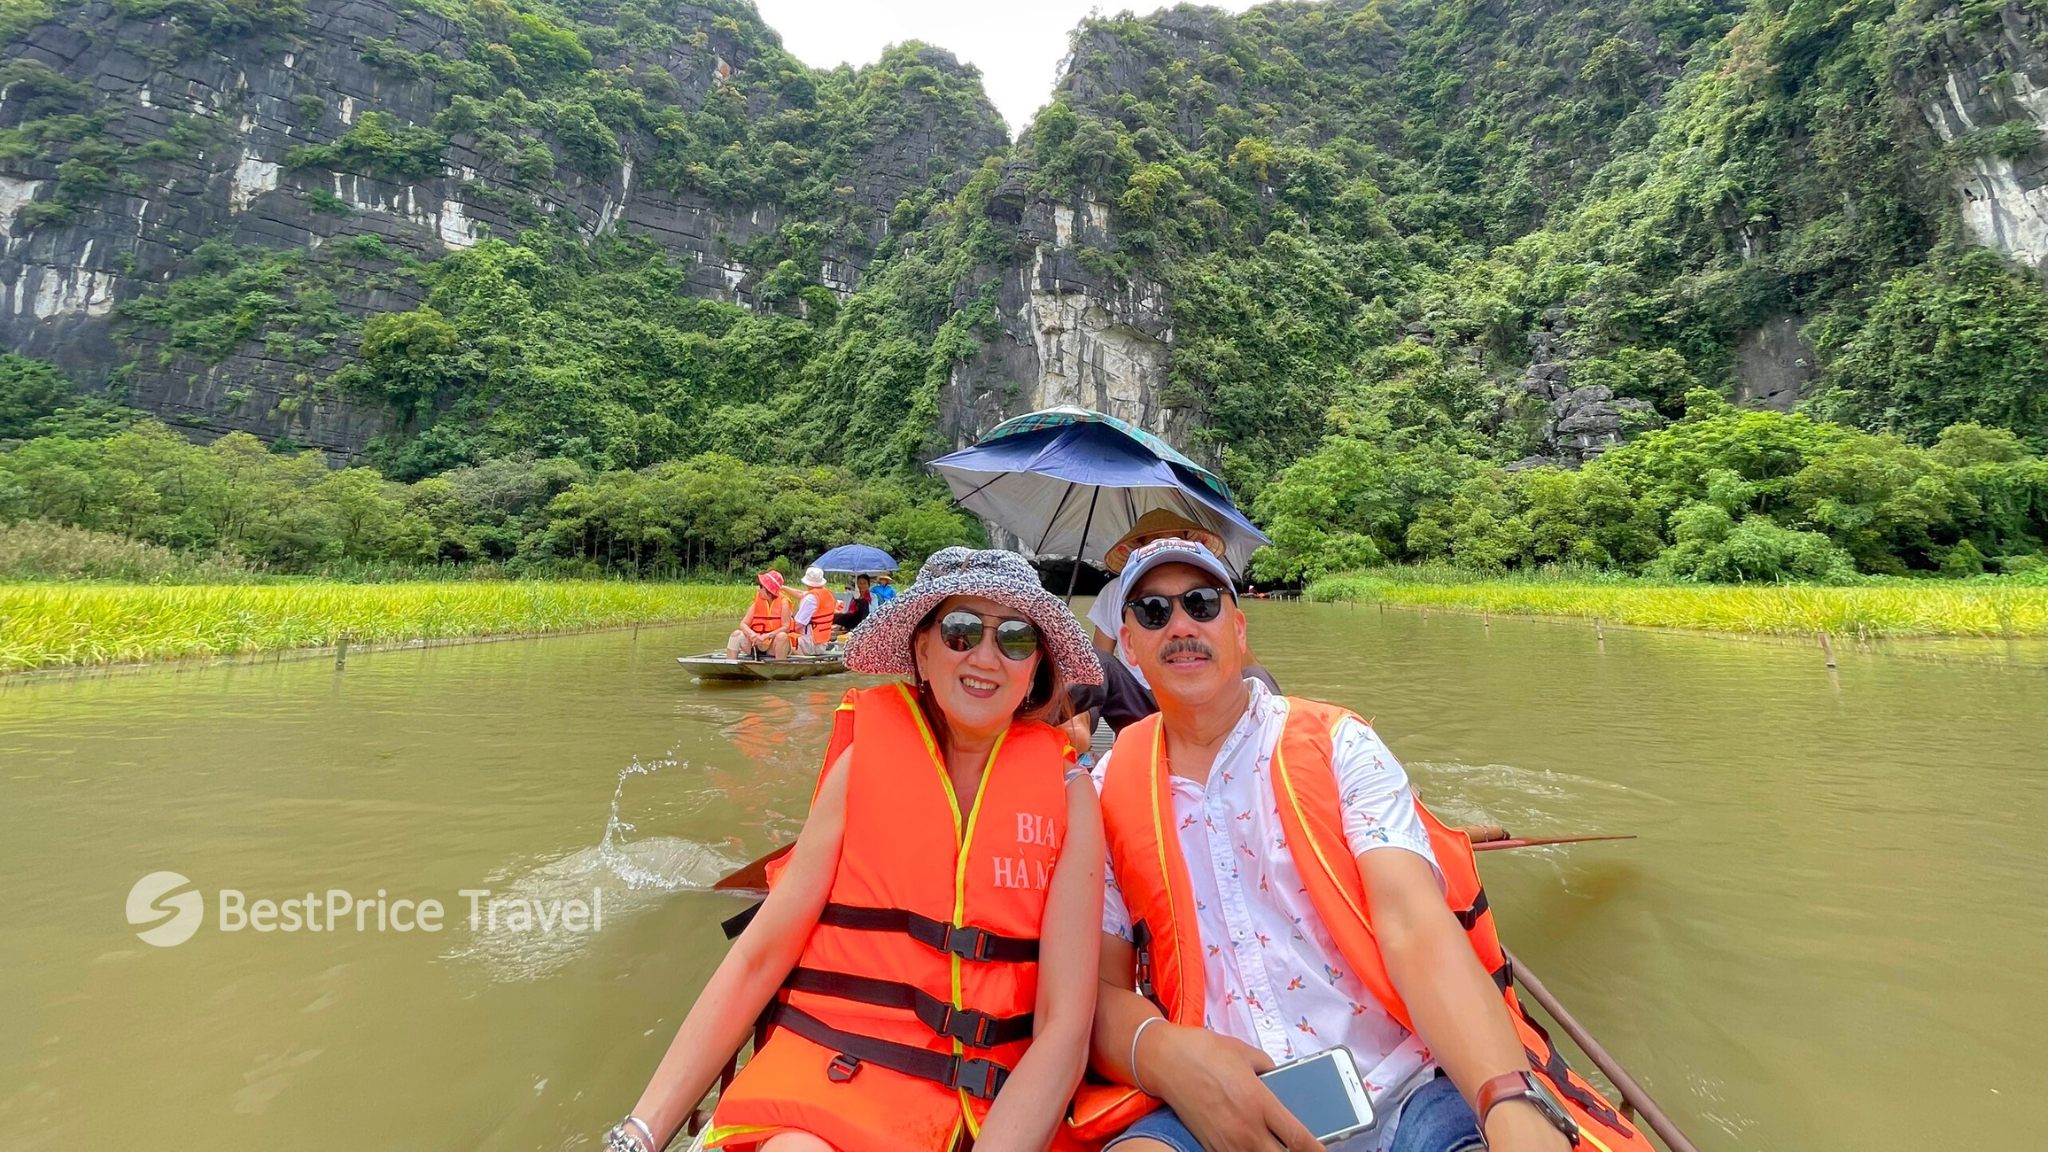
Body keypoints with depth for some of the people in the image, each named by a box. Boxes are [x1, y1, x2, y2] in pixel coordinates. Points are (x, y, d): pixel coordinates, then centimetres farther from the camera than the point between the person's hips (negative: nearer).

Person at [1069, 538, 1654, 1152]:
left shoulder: (1336, 745, 0)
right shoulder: (1107, 794, 4)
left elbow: (1416, 928, -12)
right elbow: (1103, 987, 3)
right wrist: (1163, 1054, -19)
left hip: (1402, 1098, 1)